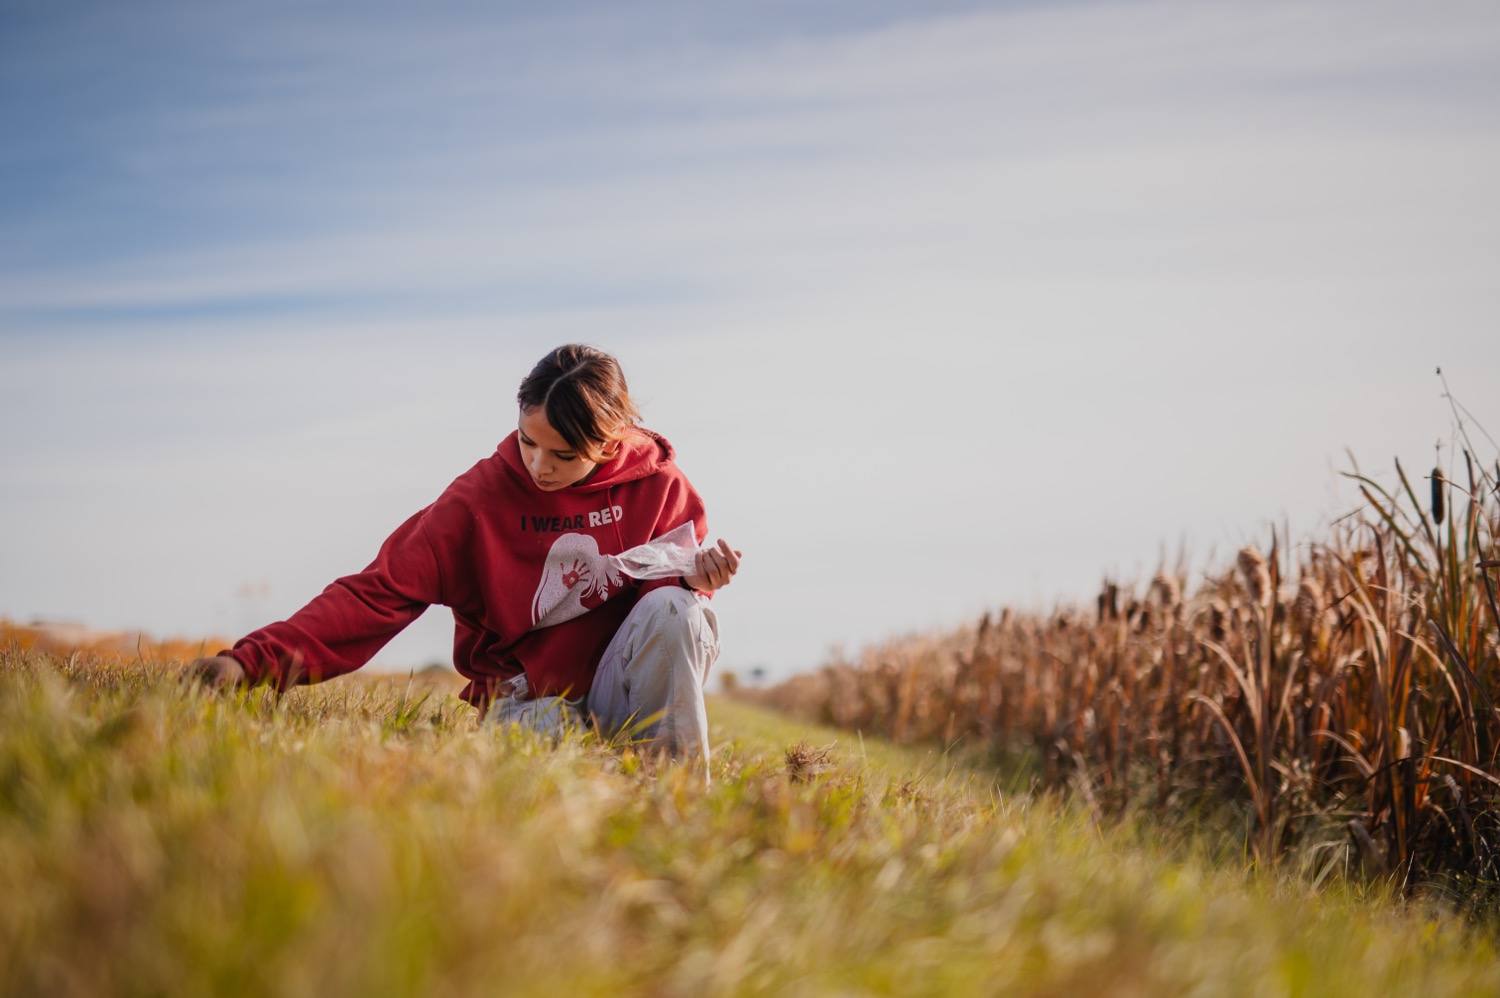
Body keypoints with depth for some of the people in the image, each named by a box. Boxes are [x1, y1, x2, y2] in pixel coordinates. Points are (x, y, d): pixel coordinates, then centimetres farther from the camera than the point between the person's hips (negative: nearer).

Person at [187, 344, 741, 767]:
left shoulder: (656, 482, -6)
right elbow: (379, 593, -16)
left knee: (675, 609, -29)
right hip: (528, 701, -2)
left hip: (623, 689, 2)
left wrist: (699, 576, -18)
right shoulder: (483, 494, -11)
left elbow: (683, 578, 10)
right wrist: (253, 659, -28)